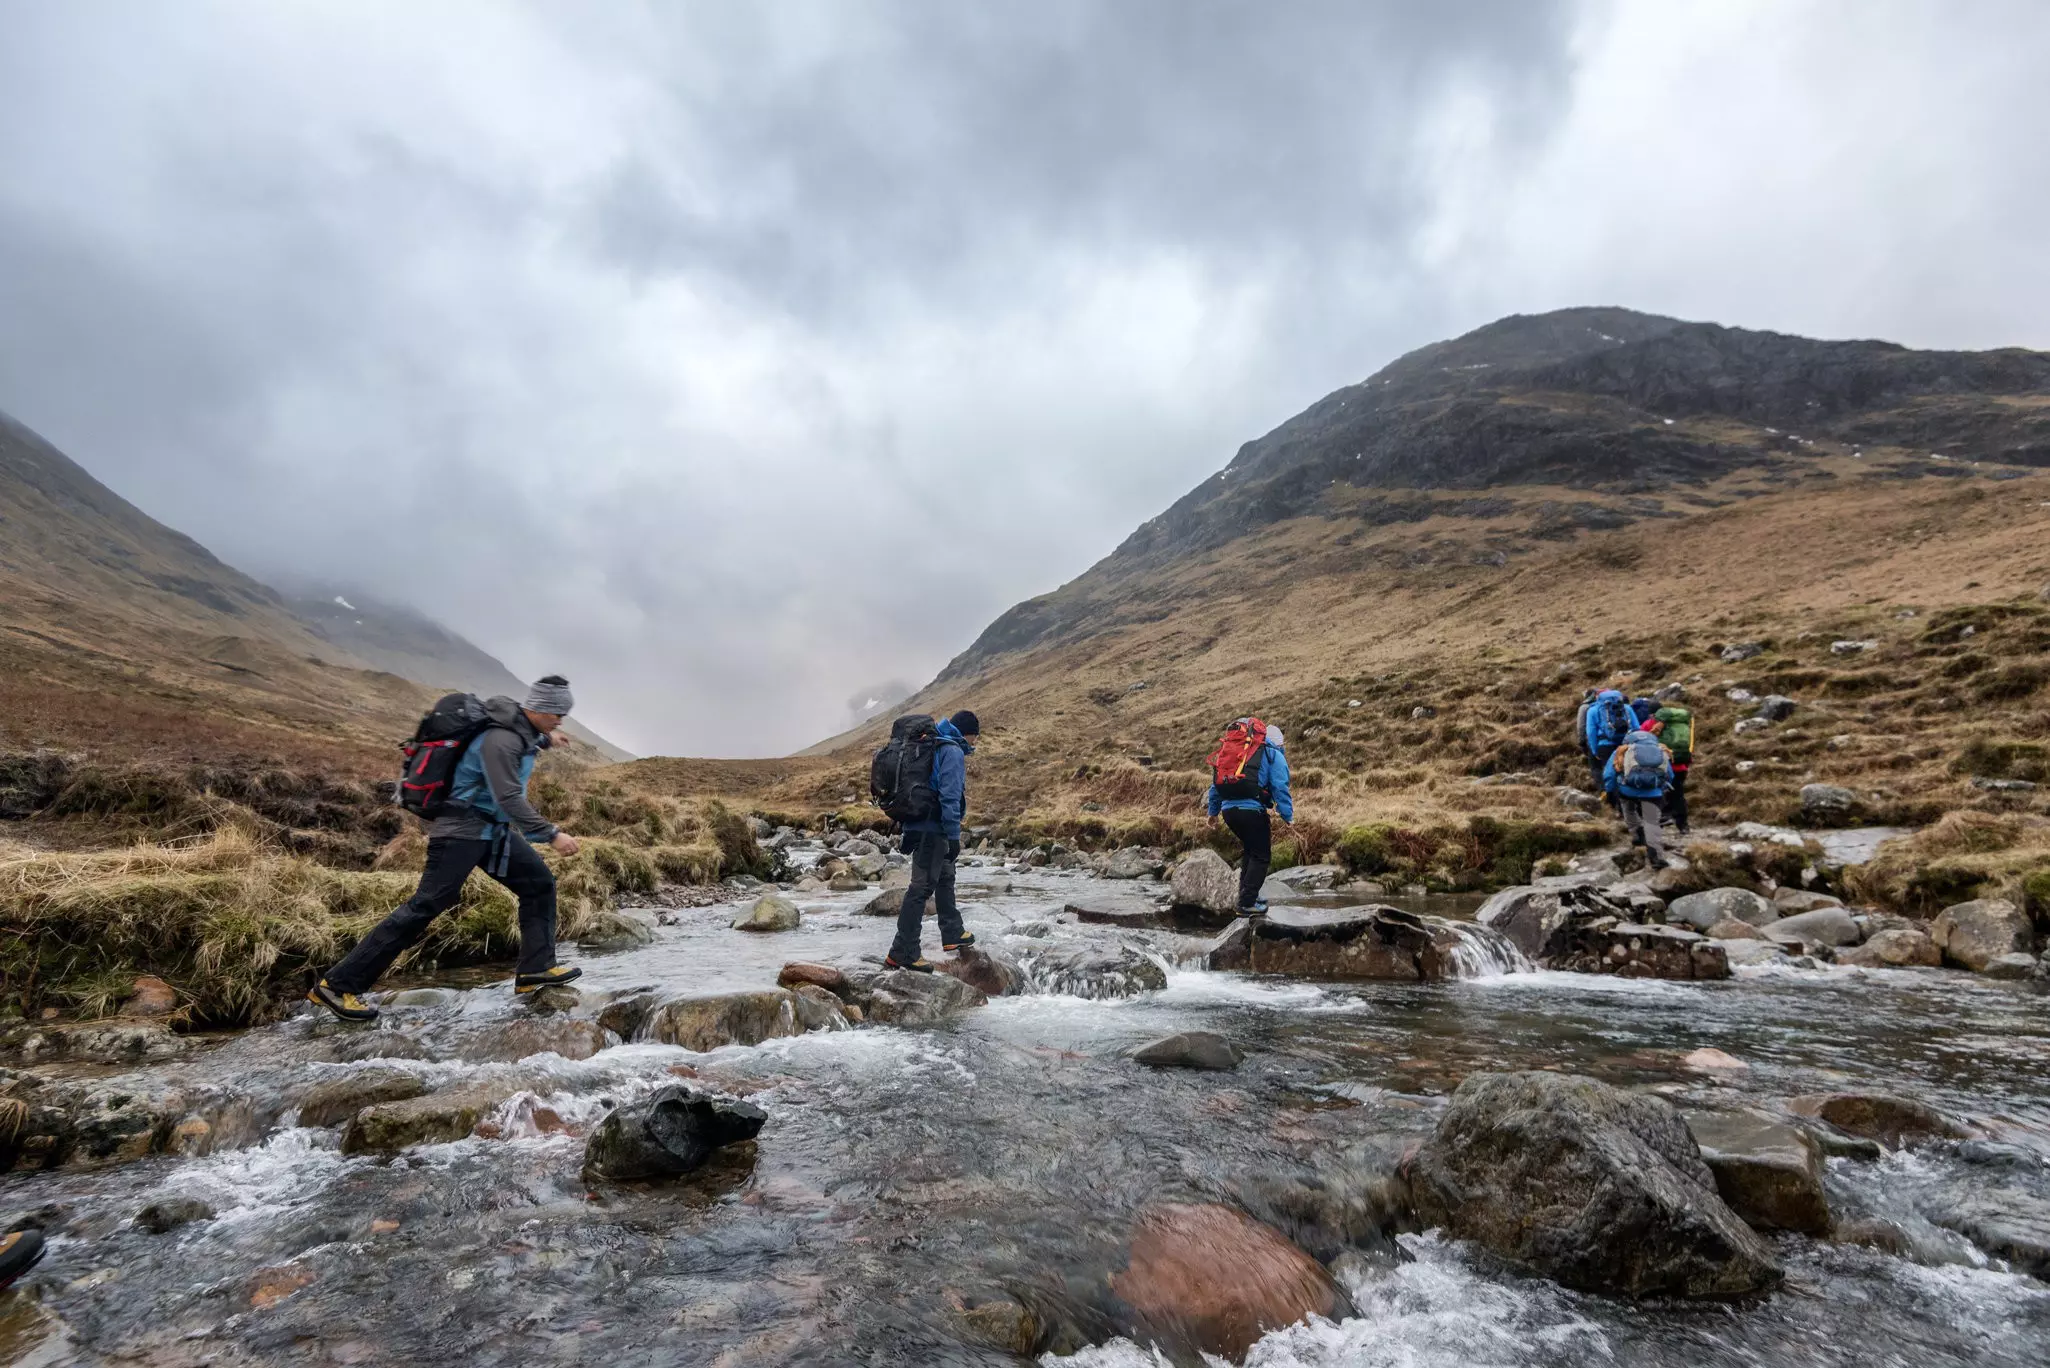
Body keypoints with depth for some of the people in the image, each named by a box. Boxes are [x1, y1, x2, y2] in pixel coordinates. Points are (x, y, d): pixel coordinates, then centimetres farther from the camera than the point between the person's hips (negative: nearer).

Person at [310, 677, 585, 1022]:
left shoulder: (522, 731, 4)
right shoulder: (500, 740, -25)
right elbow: (509, 799, -31)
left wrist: (542, 740, 46)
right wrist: (552, 834, -32)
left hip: (494, 829, 10)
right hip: (462, 830, -10)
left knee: (539, 883, 6)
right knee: (425, 906, -9)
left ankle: (536, 968, 8)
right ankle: (337, 985, 0)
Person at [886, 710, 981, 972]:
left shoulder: (930, 746, 17)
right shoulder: (952, 752, -13)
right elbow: (950, 796, -20)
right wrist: (954, 836, -19)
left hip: (918, 827, 10)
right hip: (934, 829, -10)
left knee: (944, 878, 22)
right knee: (922, 886, -8)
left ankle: (953, 935, 34)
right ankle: (902, 953, -7)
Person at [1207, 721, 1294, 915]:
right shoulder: (1274, 755, 5)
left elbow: (1216, 782, 25)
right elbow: (1280, 789, -6)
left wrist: (1213, 811, 30)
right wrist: (1288, 816, -3)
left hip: (1228, 809, 7)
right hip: (1252, 810, -7)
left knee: (1250, 850, 25)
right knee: (1261, 857, 2)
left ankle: (1247, 894, 27)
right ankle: (1247, 903, -4)